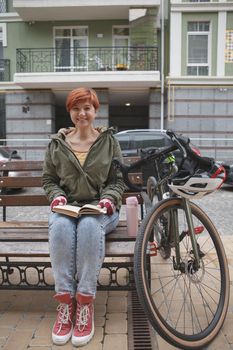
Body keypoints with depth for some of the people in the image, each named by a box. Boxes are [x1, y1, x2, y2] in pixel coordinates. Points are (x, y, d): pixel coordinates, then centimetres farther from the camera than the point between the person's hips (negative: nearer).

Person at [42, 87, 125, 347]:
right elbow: (48, 178, 13)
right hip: (66, 207, 1)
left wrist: (108, 198, -12)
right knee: (60, 226, -35)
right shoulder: (57, 143, 11)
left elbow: (118, 179, 7)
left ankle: (85, 303, -30)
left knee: (89, 226, -37)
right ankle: (65, 301, -28)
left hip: (100, 208, -1)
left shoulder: (109, 141, 9)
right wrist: (56, 195, -7)